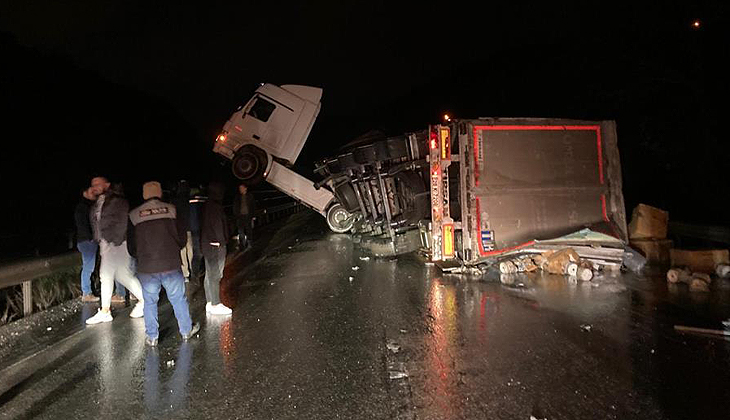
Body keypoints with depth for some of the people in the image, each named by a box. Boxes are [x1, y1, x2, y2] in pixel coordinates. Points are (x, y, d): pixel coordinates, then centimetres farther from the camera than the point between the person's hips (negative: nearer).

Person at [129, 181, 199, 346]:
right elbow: (182, 237, 5)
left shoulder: (135, 215, 0)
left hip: (146, 268, 0)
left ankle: (152, 337, 21)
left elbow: (131, 245, 6)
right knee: (178, 298, 13)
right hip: (171, 265, 0)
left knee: (150, 301, 14)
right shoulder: (171, 210, -1)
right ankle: (186, 330, 24)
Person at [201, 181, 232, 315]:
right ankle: (215, 305, 3)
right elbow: (217, 226, -20)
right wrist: (222, 241, -14)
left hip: (207, 245, 10)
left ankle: (210, 303, 25)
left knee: (210, 275, 15)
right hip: (215, 245, -10)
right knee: (215, 275, -4)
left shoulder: (206, 206, 12)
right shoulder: (214, 207, -19)